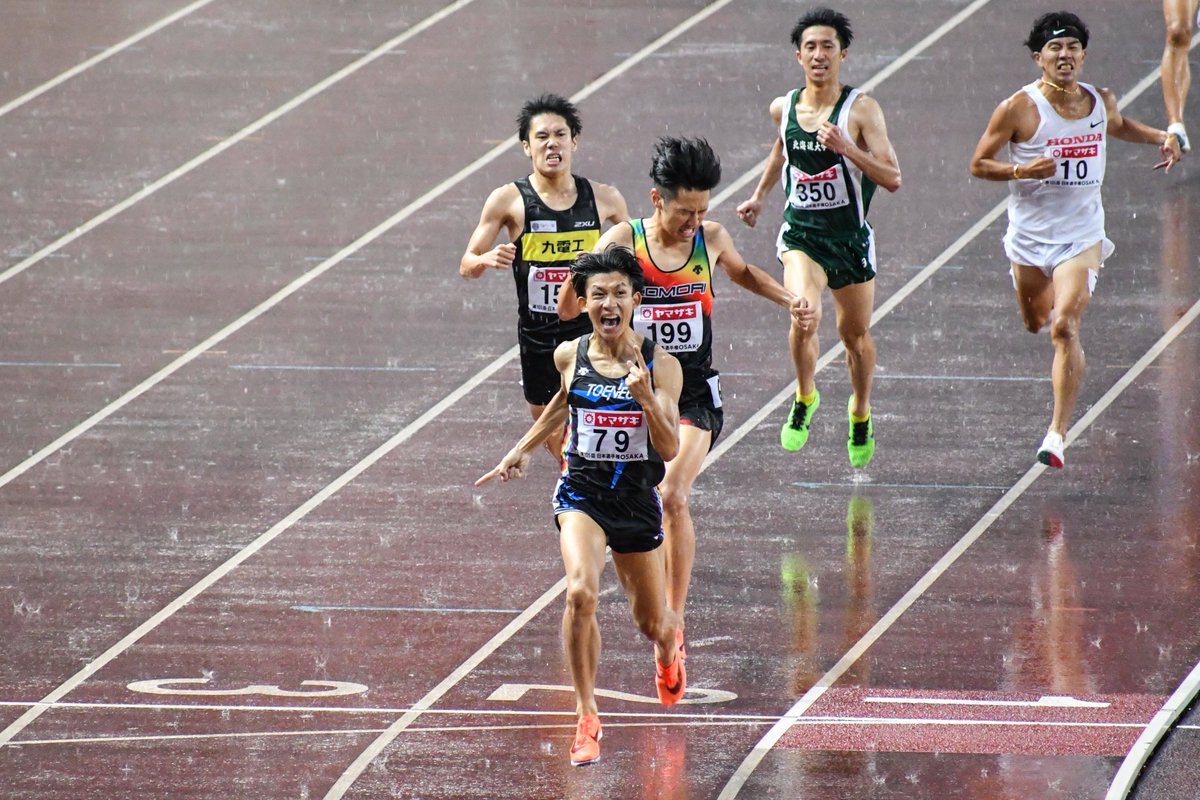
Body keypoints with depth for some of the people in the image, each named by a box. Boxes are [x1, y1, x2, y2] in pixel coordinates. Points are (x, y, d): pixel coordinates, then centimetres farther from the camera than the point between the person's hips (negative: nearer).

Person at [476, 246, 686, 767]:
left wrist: (645, 395, -28)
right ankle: (587, 718, -16)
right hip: (581, 493, 0)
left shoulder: (659, 366, -10)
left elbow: (669, 449, -14)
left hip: (637, 500, 0)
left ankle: (668, 647, 56)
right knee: (581, 593, -27)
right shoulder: (570, 356, -3)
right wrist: (523, 449, 23)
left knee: (651, 623, 14)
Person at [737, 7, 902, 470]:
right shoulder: (783, 109, -1)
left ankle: (861, 414, 42)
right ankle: (805, 398, 1)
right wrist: (759, 196, 21)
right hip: (801, 232, 1)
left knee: (856, 334, 14)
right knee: (804, 317, -25)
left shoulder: (861, 110, -13)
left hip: (850, 236, -1)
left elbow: (892, 179, -18)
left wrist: (846, 148, -30)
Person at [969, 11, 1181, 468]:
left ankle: (1058, 433, -16)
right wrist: (1021, 171, -25)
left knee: (1065, 328, -18)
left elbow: (1118, 126, 24)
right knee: (1036, 323, 19)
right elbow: (978, 165, -7)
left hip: (1082, 236, 0)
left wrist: (1161, 138, 7)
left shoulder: (1101, 102, -2)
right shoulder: (1018, 109, -13)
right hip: (1029, 237, 0)